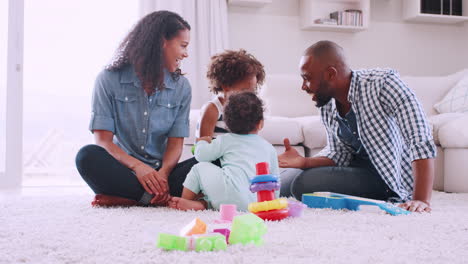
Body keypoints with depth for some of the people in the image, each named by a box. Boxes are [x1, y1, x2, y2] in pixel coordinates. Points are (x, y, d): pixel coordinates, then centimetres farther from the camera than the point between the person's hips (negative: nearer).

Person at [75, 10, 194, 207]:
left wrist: (163, 173, -23)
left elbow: (175, 143, -1)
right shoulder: (109, 79, -2)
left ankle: (126, 199, -29)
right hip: (124, 171, -2)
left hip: (161, 173, 2)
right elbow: (103, 140, -9)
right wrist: (136, 165, -28)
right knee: (88, 156, -32)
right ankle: (164, 199, -30)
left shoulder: (181, 87, 6)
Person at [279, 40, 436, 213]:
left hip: (393, 181, -8)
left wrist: (421, 200, -38)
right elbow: (338, 155, 4)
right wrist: (304, 162, -16)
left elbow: (421, 142, -30)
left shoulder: (383, 83, -23)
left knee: (304, 184, -22)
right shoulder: (326, 108, 0)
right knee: (286, 182, 5)